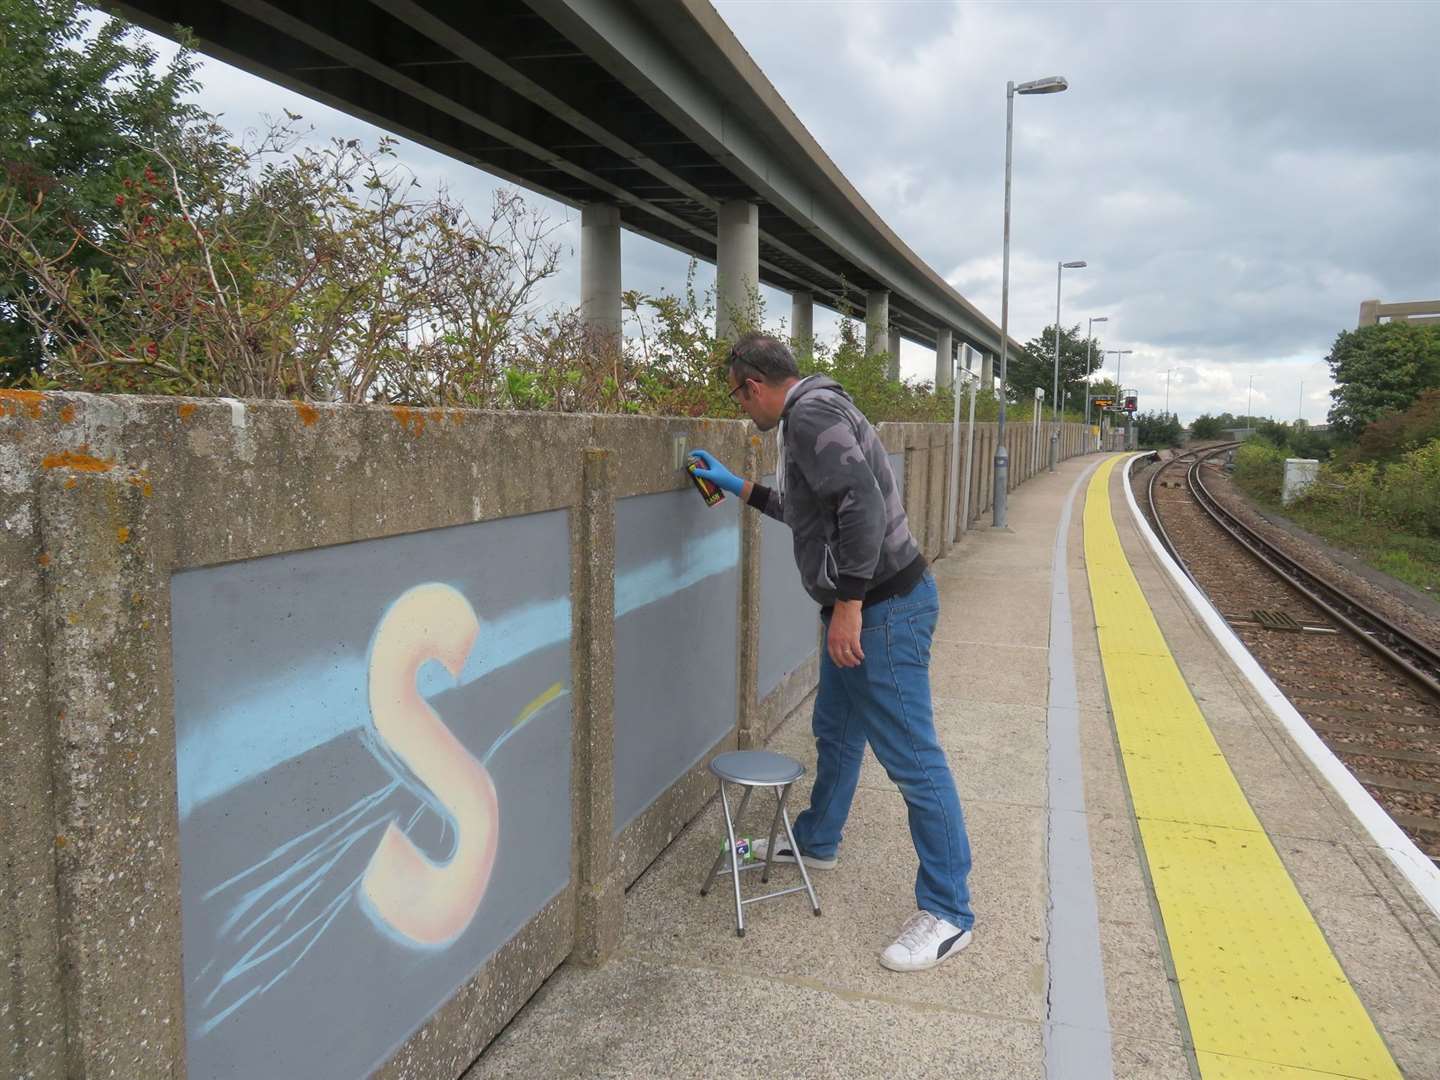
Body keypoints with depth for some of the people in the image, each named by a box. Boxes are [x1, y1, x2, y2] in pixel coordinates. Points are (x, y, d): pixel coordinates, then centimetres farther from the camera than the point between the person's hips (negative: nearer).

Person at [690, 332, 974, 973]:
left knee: (912, 759, -4)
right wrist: (738, 487, 31)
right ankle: (815, 843, 44)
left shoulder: (810, 414, -16)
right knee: (835, 732, 24)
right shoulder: (812, 412, 17)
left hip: (884, 607, -11)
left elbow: (861, 502, -28)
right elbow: (807, 508, 30)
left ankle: (948, 915, 8)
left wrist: (848, 602, -26)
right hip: (862, 606, 11)